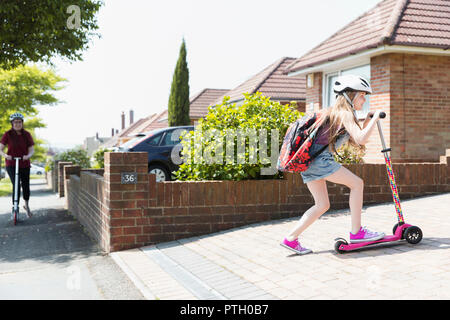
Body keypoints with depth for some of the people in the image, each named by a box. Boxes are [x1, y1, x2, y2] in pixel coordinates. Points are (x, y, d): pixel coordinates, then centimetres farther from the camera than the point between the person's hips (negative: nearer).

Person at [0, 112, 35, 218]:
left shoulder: (27, 134, -1)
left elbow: (31, 150, -1)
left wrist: (28, 156, -22)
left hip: (24, 165, 2)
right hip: (11, 165, -2)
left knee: (26, 186, 8)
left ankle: (27, 205, 33)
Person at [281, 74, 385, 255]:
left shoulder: (335, 112, 24)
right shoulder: (345, 113, -5)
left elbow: (355, 142, 26)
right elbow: (361, 139, -18)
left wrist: (367, 122, 19)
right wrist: (375, 119, -5)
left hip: (307, 159, 10)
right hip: (319, 158, -10)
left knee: (322, 205, 13)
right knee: (357, 183, -2)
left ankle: (291, 239, 11)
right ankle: (356, 232, 2)